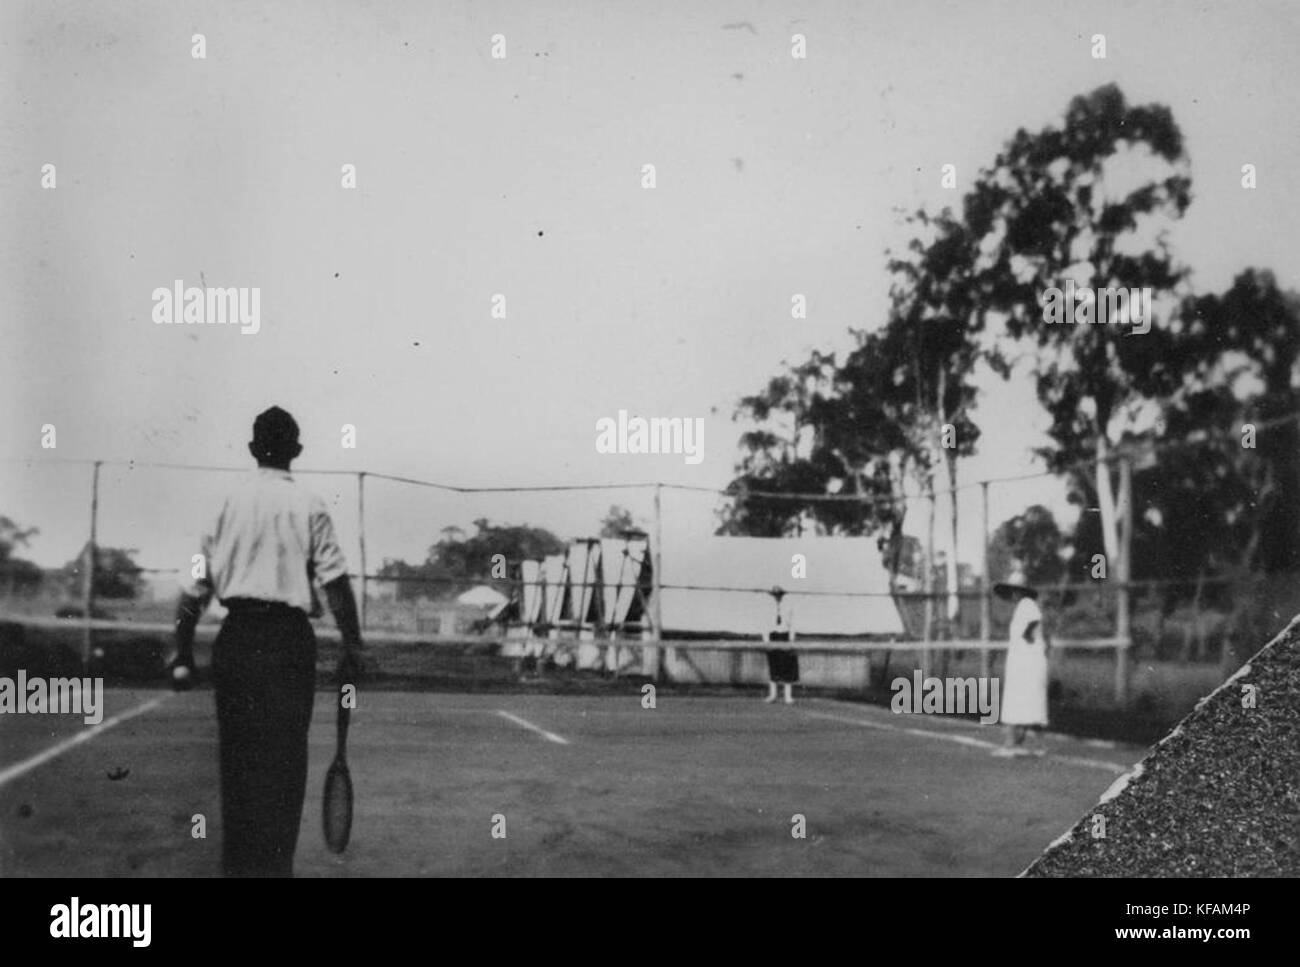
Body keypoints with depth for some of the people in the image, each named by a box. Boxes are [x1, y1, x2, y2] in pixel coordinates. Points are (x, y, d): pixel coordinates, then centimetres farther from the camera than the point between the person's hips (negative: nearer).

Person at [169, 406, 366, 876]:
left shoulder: (228, 501, 8)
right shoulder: (308, 505, 1)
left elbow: (194, 588, 7)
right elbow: (335, 581, -8)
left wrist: (182, 653, 11)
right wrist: (353, 646, -6)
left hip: (235, 638, 3)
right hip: (287, 639, -3)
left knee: (237, 760, 11)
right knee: (283, 762, 0)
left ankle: (237, 865, 17)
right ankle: (271, 865, -2)